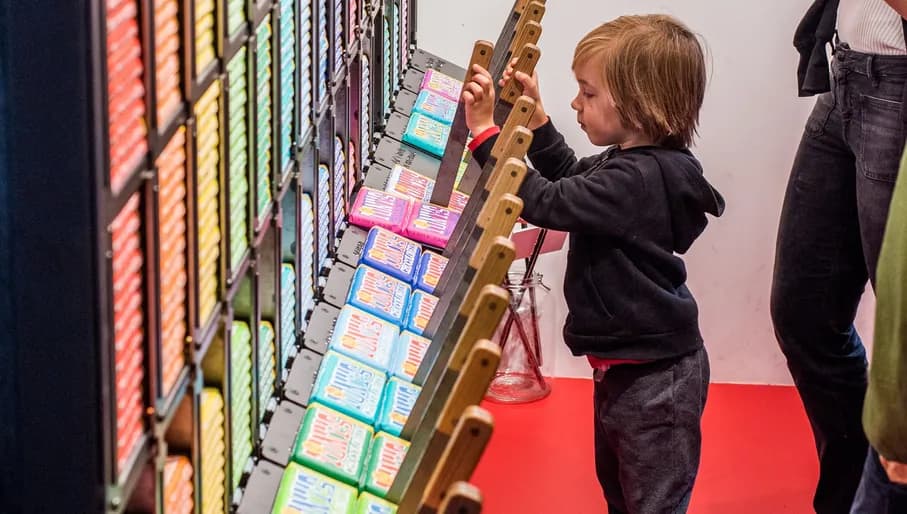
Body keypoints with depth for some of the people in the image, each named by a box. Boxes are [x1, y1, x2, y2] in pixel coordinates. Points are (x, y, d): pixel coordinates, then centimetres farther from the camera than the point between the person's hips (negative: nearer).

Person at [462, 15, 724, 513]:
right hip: (626, 364, 11)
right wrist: (535, 121, 9)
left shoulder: (637, 180, -28)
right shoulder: (638, 164, 4)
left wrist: (486, 133, -25)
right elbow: (571, 176, 23)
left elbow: (546, 203, -31)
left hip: (654, 377, -11)